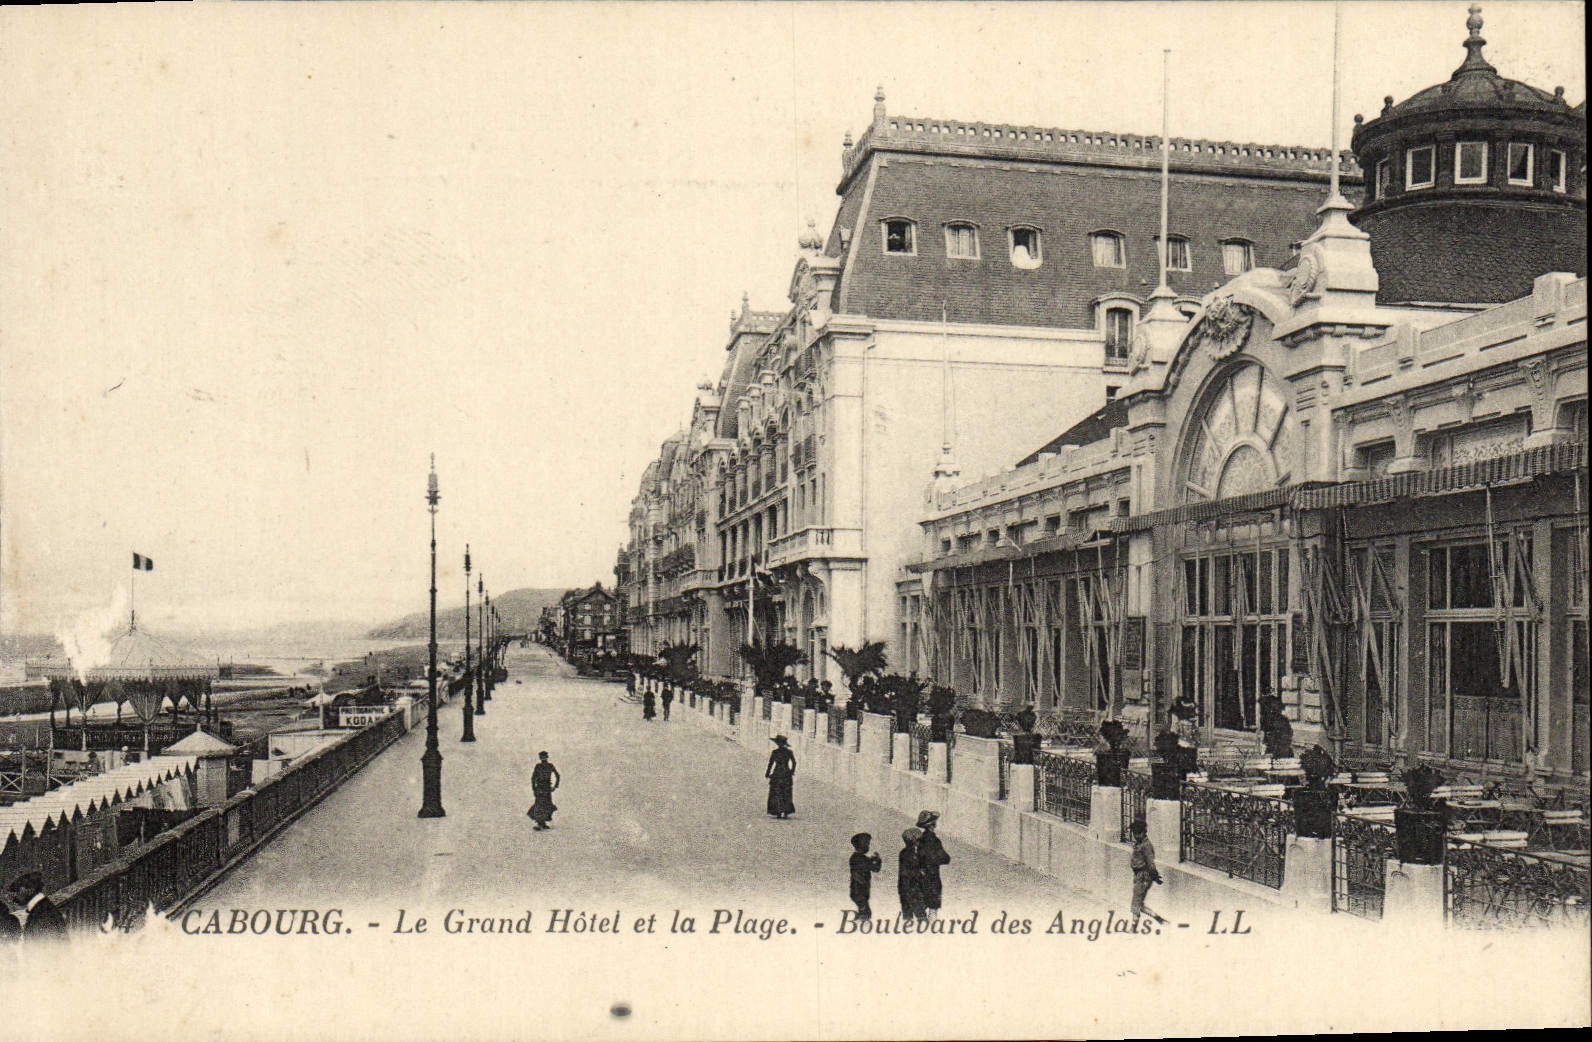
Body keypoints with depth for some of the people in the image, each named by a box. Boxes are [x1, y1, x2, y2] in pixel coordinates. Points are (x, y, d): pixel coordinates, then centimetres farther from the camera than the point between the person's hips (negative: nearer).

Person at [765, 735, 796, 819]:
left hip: (777, 774, -3)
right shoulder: (789, 752, 1)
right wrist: (792, 771, 21)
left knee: (777, 795, 4)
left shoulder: (775, 752, -8)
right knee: (786, 795, 10)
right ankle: (786, 813, 6)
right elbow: (794, 763, 6)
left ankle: (778, 813, -2)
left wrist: (767, 774, 5)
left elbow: (770, 764, -6)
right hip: (787, 776, 3)